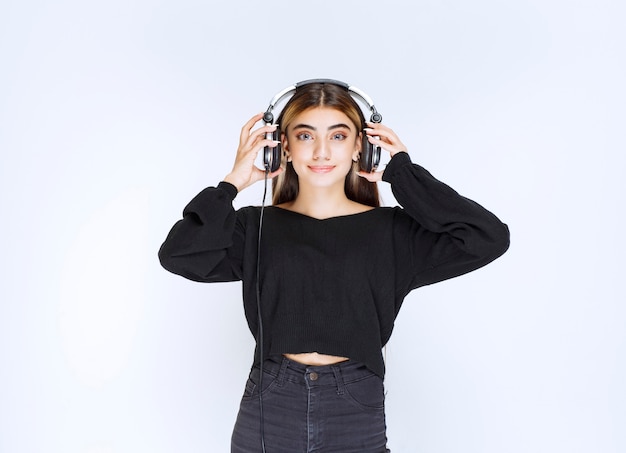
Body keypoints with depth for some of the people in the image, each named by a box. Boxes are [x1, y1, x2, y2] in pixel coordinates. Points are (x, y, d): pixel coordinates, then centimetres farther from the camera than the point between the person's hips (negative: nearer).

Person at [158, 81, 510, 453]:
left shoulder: (390, 231, -2)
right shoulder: (256, 227, 0)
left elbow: (489, 238, -12)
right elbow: (178, 255, -13)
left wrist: (404, 175, -7)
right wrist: (232, 184, -10)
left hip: (357, 413, 0)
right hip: (269, 410, 1)